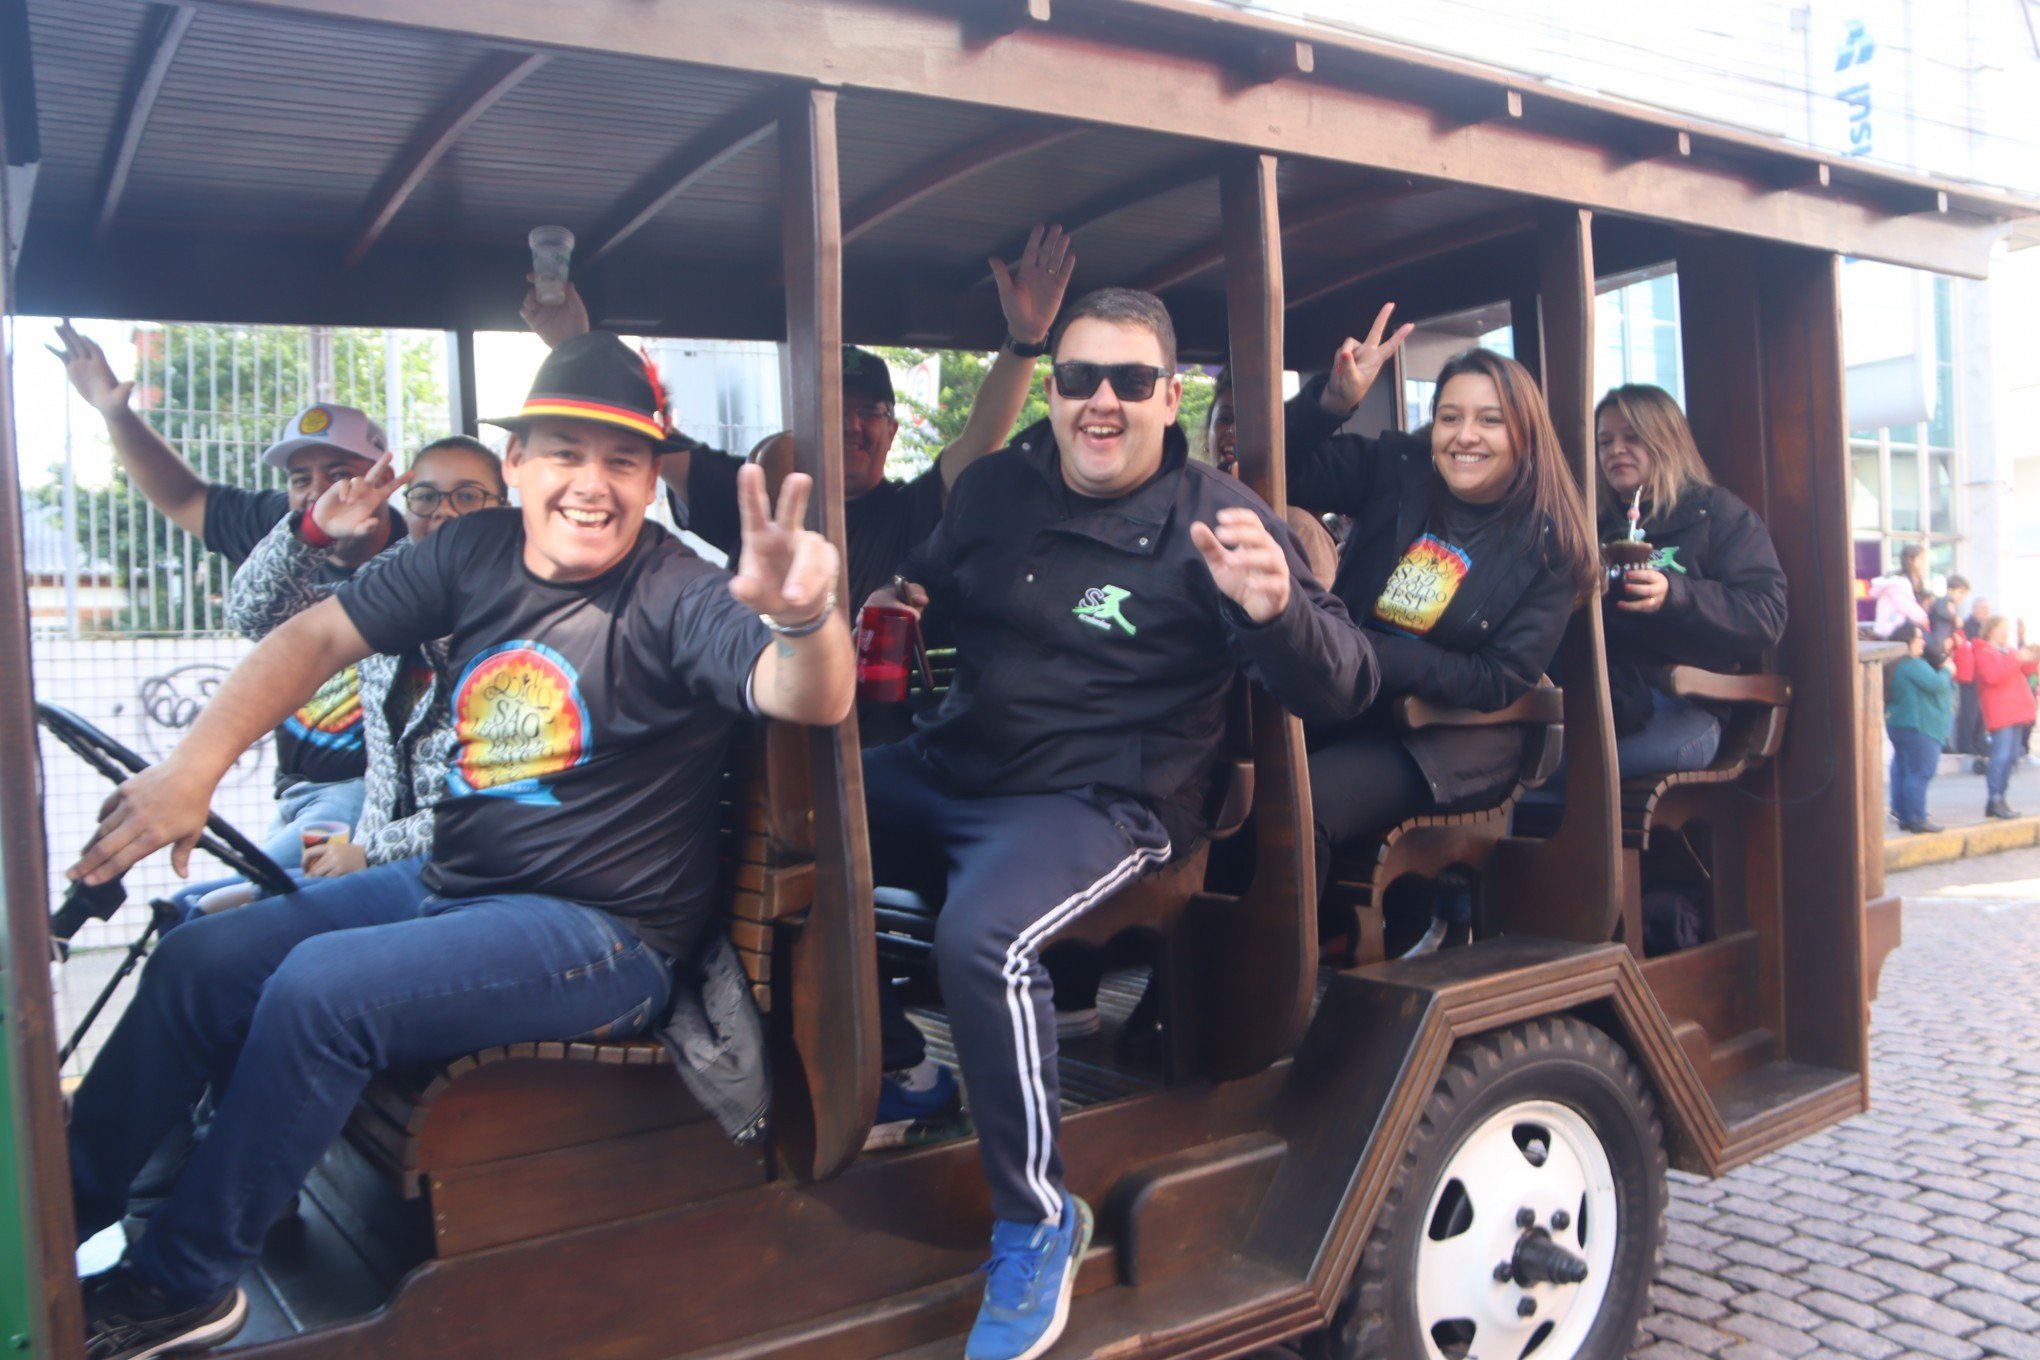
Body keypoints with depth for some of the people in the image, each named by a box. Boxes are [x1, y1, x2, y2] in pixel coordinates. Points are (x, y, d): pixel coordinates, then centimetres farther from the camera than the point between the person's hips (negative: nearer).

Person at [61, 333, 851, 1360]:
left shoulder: (677, 598, -15)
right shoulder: (475, 554, 3)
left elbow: (810, 700, -31)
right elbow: (316, 637, 5)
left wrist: (804, 618, -55)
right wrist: (191, 769, -8)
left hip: (602, 933, -7)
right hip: (446, 884, 7)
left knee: (320, 989, -24)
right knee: (198, 961, 4)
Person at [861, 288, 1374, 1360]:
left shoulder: (1216, 518, -9)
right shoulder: (994, 488, 7)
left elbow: (1339, 692, -16)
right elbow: (927, 584, 26)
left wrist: (1277, 611, -39)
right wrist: (892, 601, 1)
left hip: (1101, 800, -7)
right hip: (950, 767, 7)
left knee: (982, 939, -33)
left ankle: (1036, 1222, -9)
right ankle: (900, 1074, 20)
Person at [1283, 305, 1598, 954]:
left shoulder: (1550, 543, -3)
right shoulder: (1395, 470, 5)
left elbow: (1504, 683, -7)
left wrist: (1376, 656, -19)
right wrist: (1334, 397, -15)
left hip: (1458, 731, -4)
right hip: (1344, 706, 4)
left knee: (1299, 804, -32)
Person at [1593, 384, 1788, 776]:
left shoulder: (1718, 513, 13)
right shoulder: (1599, 526, 28)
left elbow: (1767, 616, -2)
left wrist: (1674, 595, -19)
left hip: (1681, 706, -4)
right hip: (1600, 696, 4)